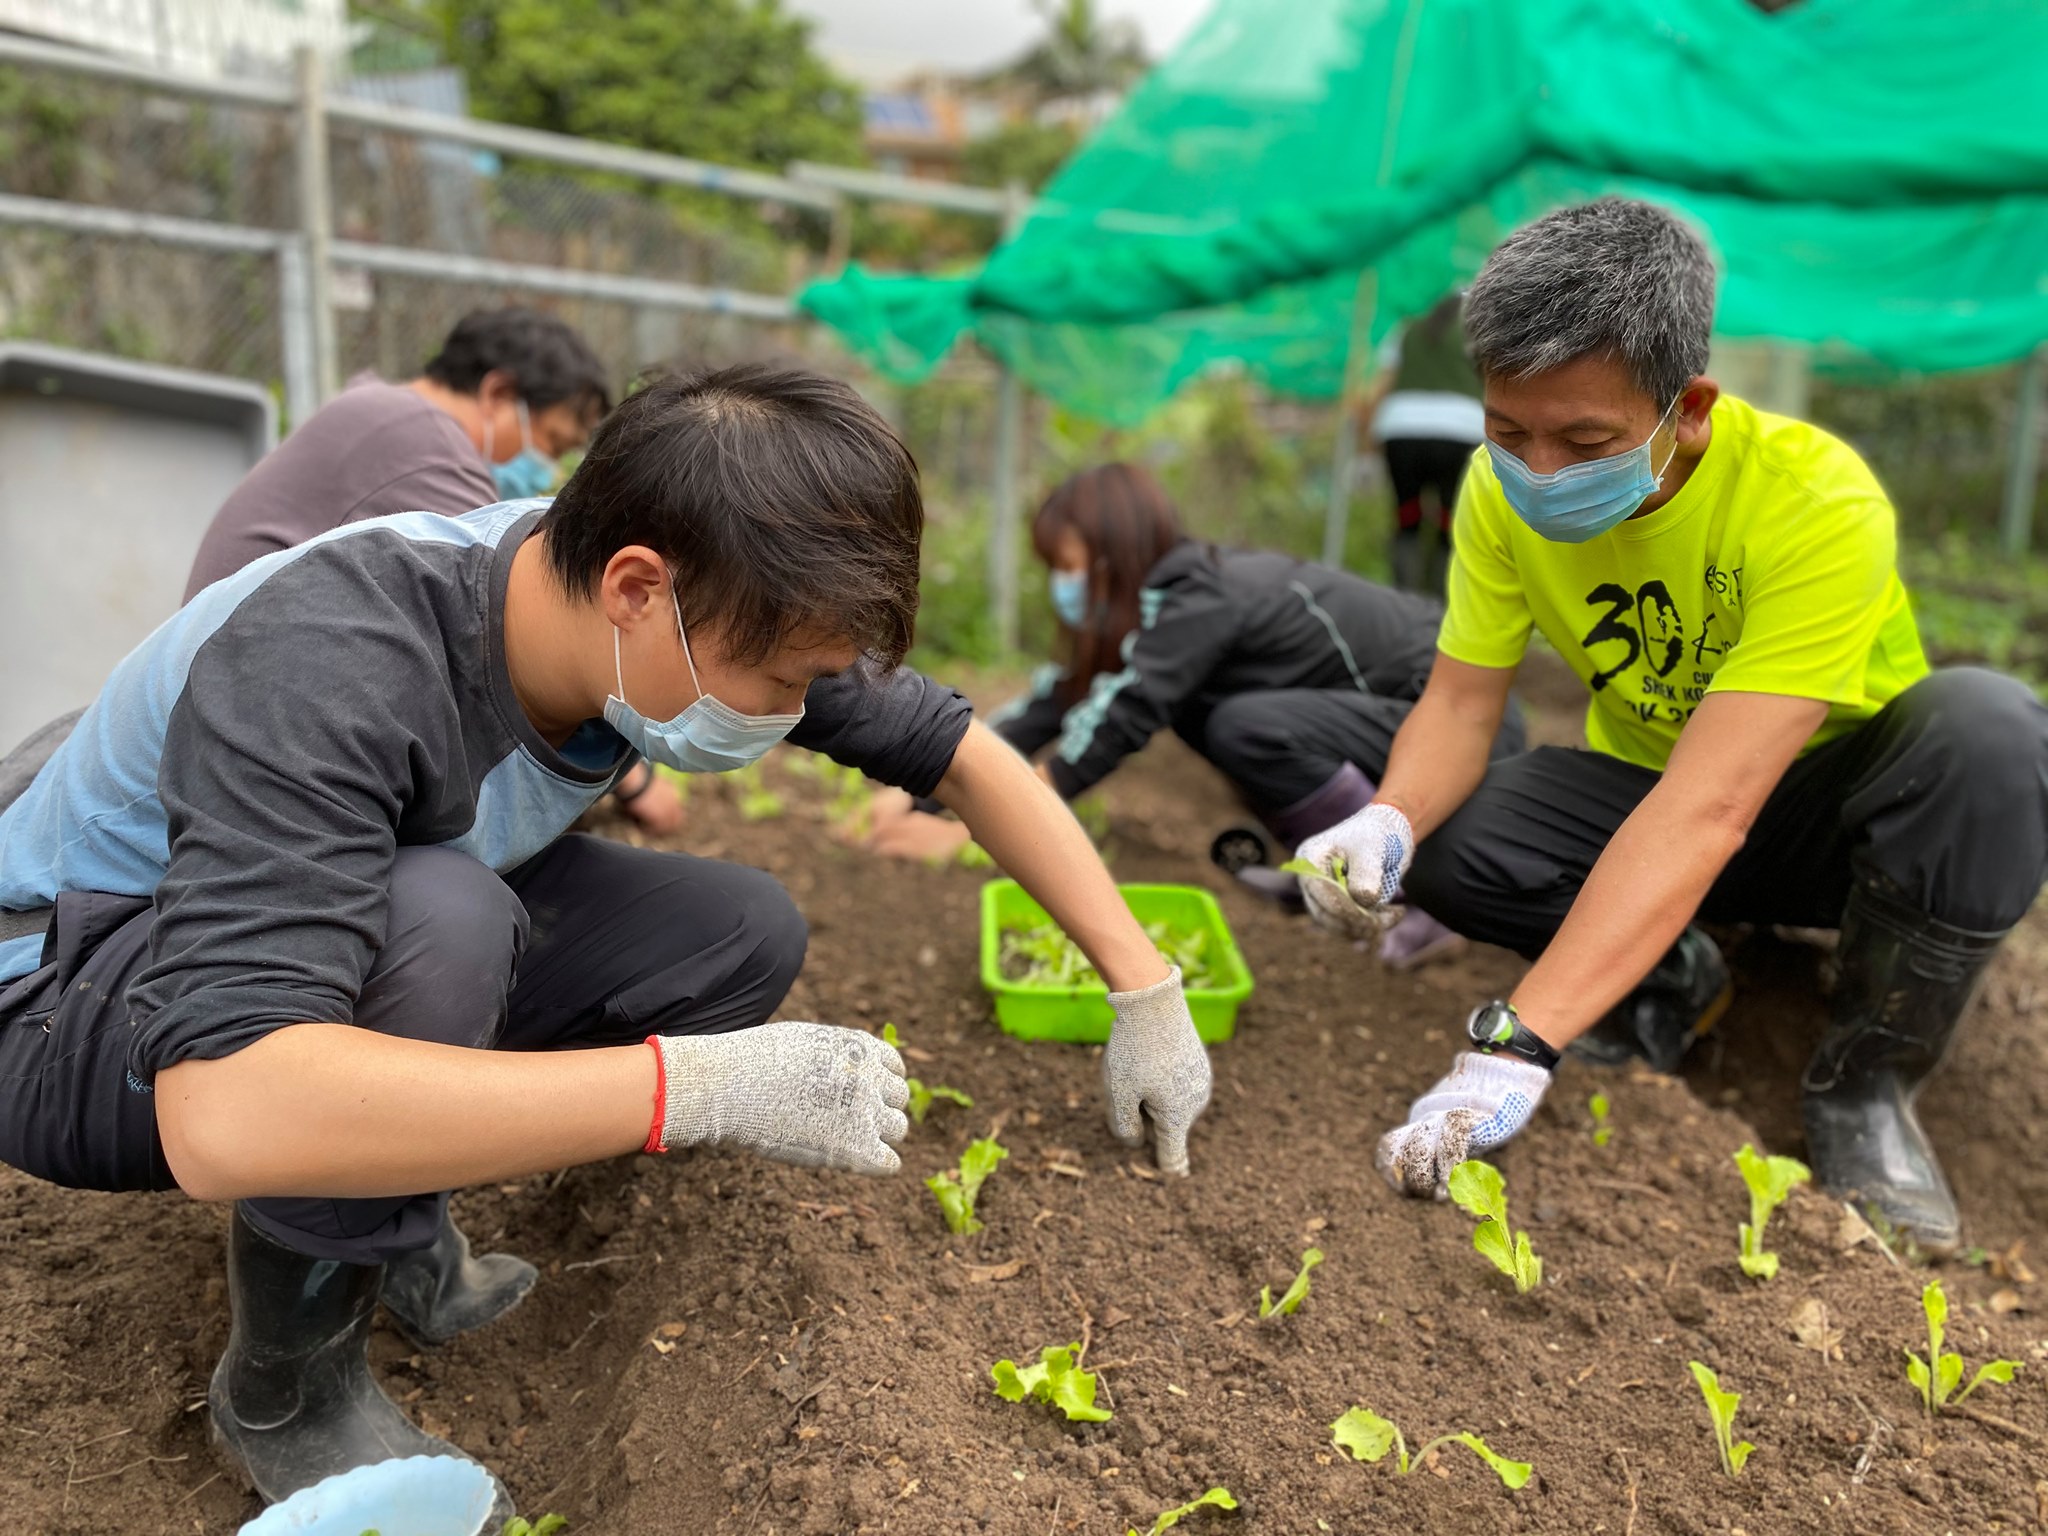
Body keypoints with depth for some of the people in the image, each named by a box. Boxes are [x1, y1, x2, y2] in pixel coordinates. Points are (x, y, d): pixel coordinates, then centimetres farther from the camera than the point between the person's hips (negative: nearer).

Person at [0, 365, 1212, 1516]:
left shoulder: (702, 612, -18)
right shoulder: (324, 667, -38)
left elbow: (963, 752, -8)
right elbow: (226, 1116, -49)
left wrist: (1146, 990, -10)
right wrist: (707, 1087, -47)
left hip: (395, 923, 6)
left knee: (748, 938, -10)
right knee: (439, 917, -36)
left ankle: (393, 1196, 4)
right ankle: (290, 1383, -11)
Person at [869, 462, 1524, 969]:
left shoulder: (1198, 602, -23)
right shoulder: (1171, 598, 3)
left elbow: (1111, 726, -28)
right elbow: (1054, 701, 1)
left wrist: (967, 830, -24)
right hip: (1395, 711, 9)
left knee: (1248, 728, -30)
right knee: (1193, 706, -1)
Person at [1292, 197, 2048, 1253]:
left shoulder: (1816, 502, -32)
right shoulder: (1507, 486, -16)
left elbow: (1707, 809, -40)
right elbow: (1458, 702, -14)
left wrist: (1516, 1045, -47)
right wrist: (1390, 823, -39)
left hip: (1827, 805, -3)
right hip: (1639, 787, 3)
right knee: (1449, 845, -26)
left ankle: (1864, 1085, -12)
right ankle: (1669, 983, 5)